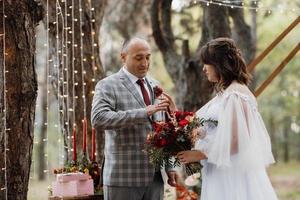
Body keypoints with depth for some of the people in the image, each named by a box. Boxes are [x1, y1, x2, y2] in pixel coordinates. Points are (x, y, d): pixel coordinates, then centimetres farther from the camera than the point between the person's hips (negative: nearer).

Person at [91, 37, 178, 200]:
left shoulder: (154, 86, 15)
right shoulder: (107, 86, -4)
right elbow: (99, 119, -21)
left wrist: (169, 167, 10)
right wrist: (144, 112, -26)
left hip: (155, 177, 5)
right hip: (123, 177, -5)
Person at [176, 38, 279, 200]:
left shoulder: (233, 96, -15)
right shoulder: (226, 93, 15)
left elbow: (233, 141, -21)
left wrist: (199, 154, -14)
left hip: (233, 175, -9)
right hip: (224, 173, 9)